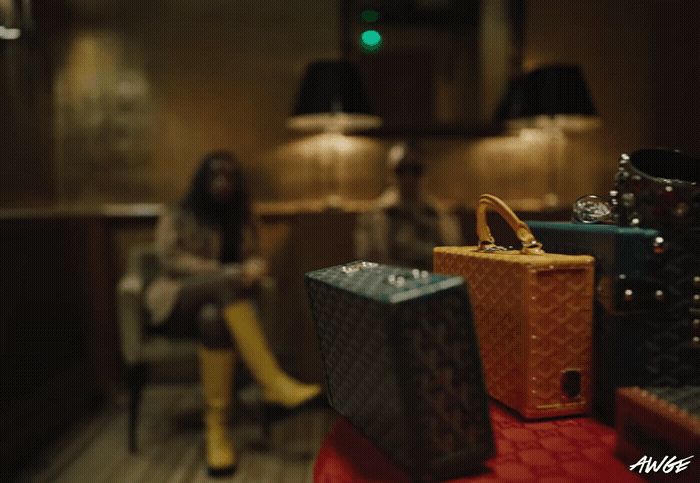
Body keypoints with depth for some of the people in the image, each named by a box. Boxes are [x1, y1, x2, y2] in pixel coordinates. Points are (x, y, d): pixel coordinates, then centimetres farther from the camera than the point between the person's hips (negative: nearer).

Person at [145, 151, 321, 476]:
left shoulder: (239, 221, 18)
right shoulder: (176, 218, 7)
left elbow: (251, 263, 11)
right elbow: (172, 260, -10)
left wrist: (255, 268, -17)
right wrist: (230, 274, -22)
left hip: (219, 302, 3)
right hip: (174, 302, -2)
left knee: (214, 318, -39)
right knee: (226, 284, -38)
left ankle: (216, 427, -41)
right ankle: (274, 384, -45)